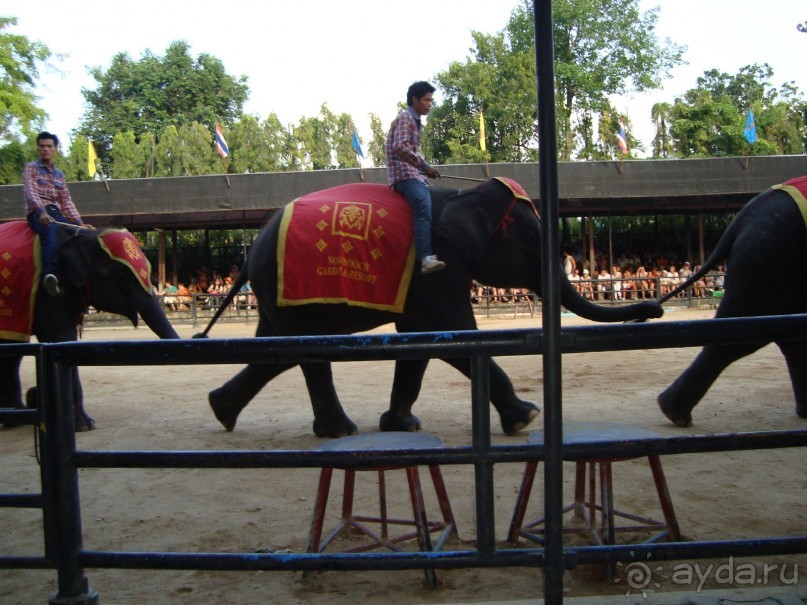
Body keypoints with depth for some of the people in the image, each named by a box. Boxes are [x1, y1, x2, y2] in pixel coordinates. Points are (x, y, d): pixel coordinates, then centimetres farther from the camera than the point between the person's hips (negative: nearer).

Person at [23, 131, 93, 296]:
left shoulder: (59, 174, 22)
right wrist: (42, 212, -27)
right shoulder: (31, 168, 7)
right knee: (50, 228, -39)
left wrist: (80, 223, 6)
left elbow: (67, 202, 19)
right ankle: (49, 274, -56)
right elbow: (30, 193, -9)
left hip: (57, 214, 6)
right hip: (38, 213, -6)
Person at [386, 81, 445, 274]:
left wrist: (424, 168, 12)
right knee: (424, 207, -30)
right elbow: (400, 146, -17)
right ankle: (426, 258, -44)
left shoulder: (413, 120, 27)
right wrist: (424, 166, -14)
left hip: (414, 173, 10)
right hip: (404, 173, -10)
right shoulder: (405, 117, -3)